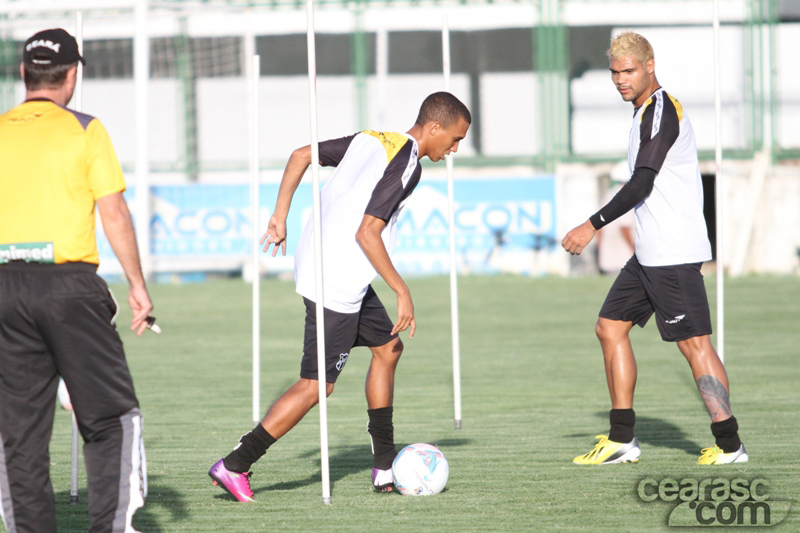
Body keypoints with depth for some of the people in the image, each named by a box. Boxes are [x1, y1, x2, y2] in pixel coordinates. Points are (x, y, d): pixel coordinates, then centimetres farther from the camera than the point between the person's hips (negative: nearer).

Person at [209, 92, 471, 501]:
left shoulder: (370, 141, 11)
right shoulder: (407, 164, -16)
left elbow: (301, 155, 15)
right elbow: (367, 233, -22)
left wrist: (280, 215, 18)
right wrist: (402, 292, -16)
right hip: (337, 283, -10)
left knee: (387, 347, 19)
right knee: (317, 385, -4)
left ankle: (385, 467, 22)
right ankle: (234, 465, -3)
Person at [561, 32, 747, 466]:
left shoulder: (661, 110, -14)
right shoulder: (646, 111, 18)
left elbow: (641, 185, -21)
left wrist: (593, 226, -20)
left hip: (673, 252, -11)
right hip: (650, 252, 11)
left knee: (693, 342, -10)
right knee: (610, 327, 10)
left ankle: (729, 445, -8)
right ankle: (622, 439, 12)